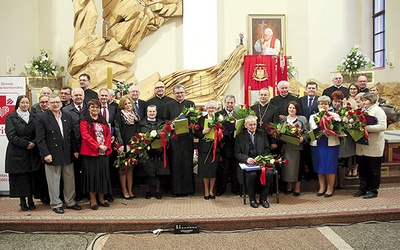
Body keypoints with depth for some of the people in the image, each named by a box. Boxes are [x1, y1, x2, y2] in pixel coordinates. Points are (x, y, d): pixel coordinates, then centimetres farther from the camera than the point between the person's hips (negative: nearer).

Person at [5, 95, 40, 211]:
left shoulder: (33, 117, 11)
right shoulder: (11, 118, 1)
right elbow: (11, 136, -8)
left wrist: (34, 143, -11)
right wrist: (26, 144, -14)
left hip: (32, 153, 3)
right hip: (17, 153, -3)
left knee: (31, 177, 4)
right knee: (20, 177, 1)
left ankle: (31, 200, 14)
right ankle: (23, 202, 12)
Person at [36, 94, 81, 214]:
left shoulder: (67, 117, 9)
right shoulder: (42, 117, -4)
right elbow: (40, 139, -8)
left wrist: (75, 150, 4)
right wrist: (46, 154, -14)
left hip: (68, 155, 4)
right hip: (52, 155, -4)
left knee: (70, 180, 11)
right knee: (54, 181, 6)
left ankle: (70, 202, 26)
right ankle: (56, 204, 20)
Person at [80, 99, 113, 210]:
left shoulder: (103, 120, 15)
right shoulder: (84, 120, 0)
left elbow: (108, 134, 10)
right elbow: (85, 135, -9)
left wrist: (106, 146, -7)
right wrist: (98, 146, -16)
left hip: (104, 152, 5)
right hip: (90, 152, -4)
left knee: (103, 174, 7)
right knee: (92, 175, 0)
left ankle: (101, 198, 19)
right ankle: (93, 200, 10)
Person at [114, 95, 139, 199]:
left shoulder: (135, 115, 14)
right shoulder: (119, 115, -2)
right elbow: (117, 130, -7)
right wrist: (121, 145, -14)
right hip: (123, 145, -5)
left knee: (131, 168, 8)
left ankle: (130, 191, 14)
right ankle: (124, 191, 8)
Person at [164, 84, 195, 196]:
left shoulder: (191, 104, 10)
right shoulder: (169, 105, 11)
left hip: (187, 137, 0)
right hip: (174, 137, 0)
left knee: (187, 162, 2)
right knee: (175, 162, 1)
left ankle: (188, 188, 10)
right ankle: (176, 189, 9)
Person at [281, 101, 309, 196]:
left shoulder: (302, 119, 6)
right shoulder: (283, 120, 14)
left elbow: (307, 132, 1)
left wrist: (303, 138, -16)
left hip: (297, 146, -2)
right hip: (286, 146, 2)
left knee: (297, 166, 0)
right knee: (287, 166, 4)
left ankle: (297, 187, 13)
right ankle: (289, 186, 18)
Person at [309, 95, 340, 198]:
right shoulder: (313, 117, 12)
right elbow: (310, 131, 6)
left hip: (331, 144, -2)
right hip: (317, 144, 3)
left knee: (330, 167, 0)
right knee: (319, 167, 7)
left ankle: (330, 188, 14)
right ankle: (322, 187, 20)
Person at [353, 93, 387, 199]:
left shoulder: (378, 110, -6)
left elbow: (382, 126, -17)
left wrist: (366, 127, -21)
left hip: (373, 146, -6)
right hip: (361, 146, 6)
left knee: (373, 170, 4)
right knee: (362, 169, 11)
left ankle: (373, 190, 14)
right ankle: (363, 189, 22)